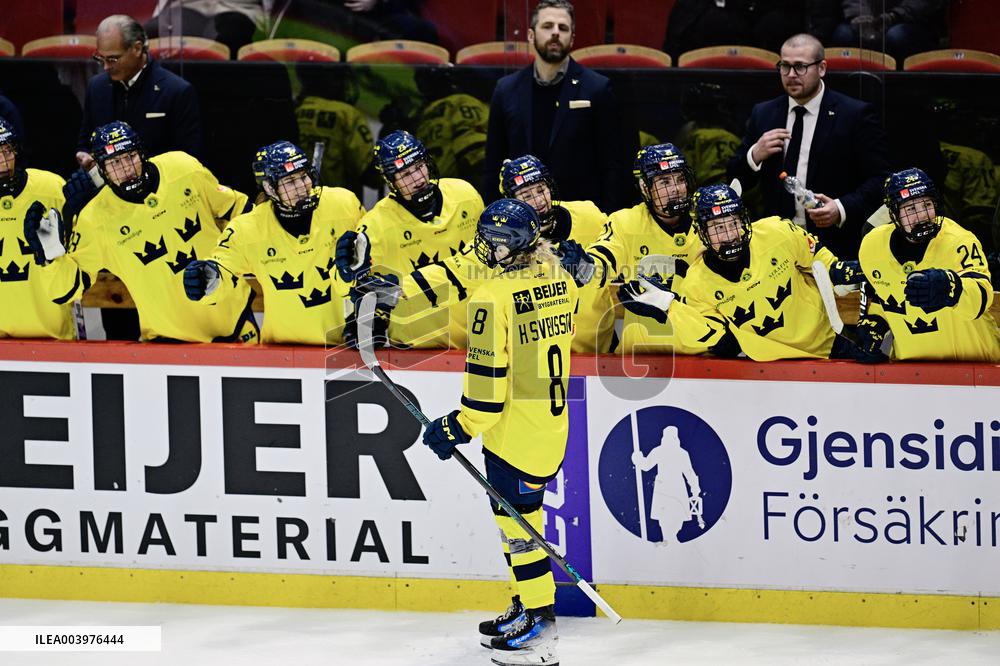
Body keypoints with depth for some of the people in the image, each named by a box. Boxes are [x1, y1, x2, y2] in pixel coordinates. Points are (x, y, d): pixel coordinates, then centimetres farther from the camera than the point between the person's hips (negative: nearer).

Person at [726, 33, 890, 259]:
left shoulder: (856, 115, -2)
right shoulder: (763, 115, 12)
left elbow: (879, 180, -5)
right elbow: (735, 180, 14)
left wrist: (842, 210, -20)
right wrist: (754, 156, -7)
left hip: (835, 247, -3)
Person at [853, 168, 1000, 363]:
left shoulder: (959, 241, -15)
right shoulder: (872, 246, 1)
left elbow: (982, 295, -33)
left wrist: (949, 286, -53)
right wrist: (871, 325, 6)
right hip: (909, 360, 4)